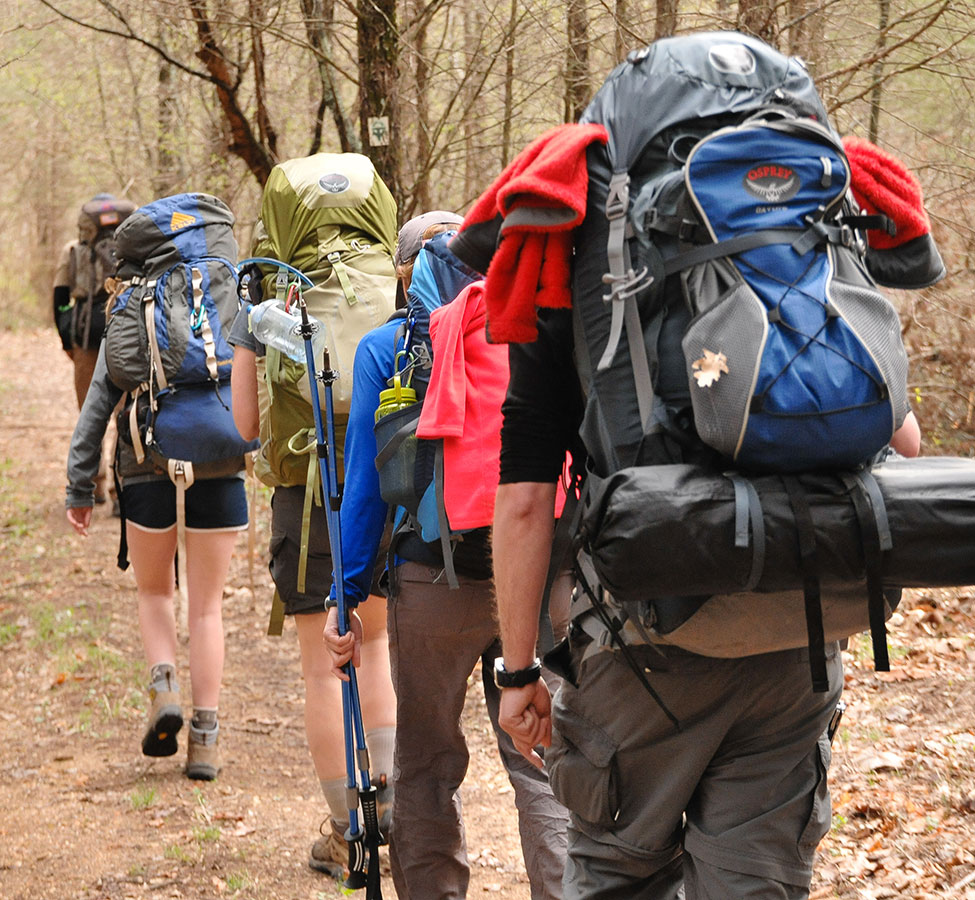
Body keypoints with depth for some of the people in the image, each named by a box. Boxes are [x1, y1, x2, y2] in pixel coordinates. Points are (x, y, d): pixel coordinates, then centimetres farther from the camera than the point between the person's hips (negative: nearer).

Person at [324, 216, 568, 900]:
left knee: (427, 765, 12)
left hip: (436, 580, -1)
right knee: (541, 764, 4)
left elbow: (366, 479, 2)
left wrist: (348, 598, 5)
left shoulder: (387, 349, 5)